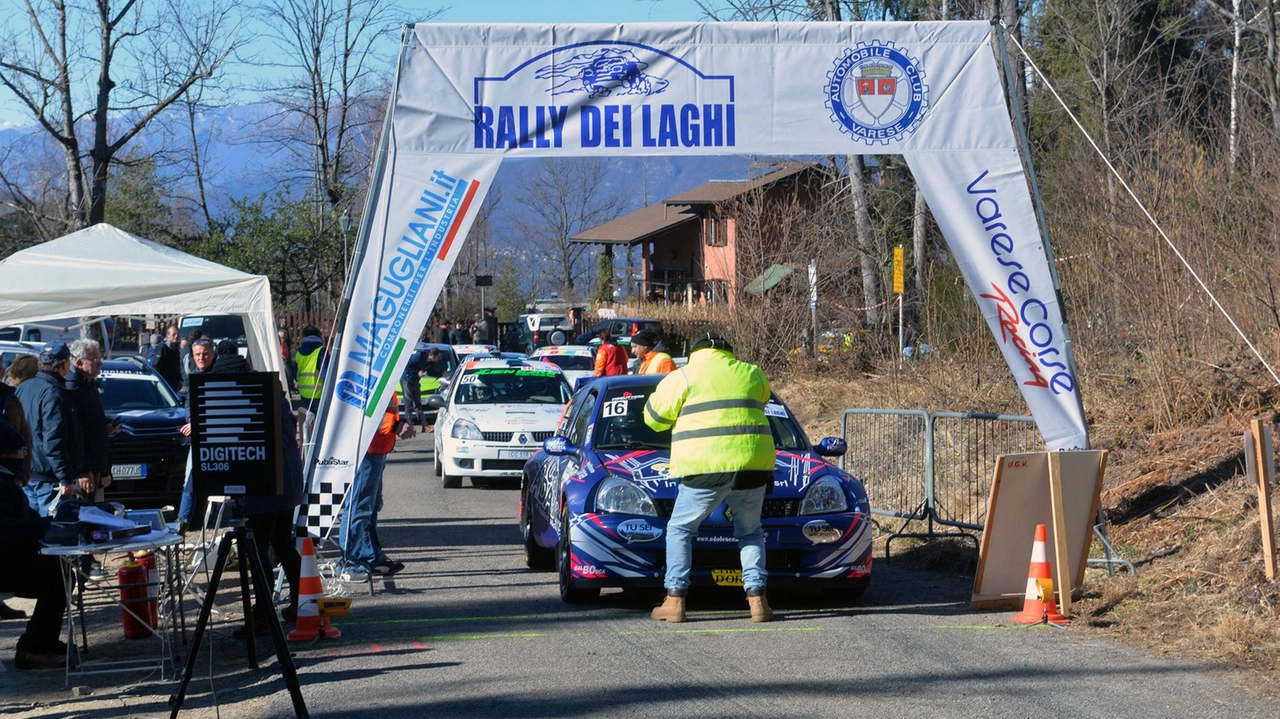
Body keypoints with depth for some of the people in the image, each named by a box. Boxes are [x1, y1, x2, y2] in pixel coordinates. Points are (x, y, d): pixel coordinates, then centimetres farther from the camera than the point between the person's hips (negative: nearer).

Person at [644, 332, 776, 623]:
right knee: (750, 532, 19)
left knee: (680, 529, 11)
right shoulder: (753, 374, 16)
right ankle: (757, 600, 6)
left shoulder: (683, 377, 5)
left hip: (705, 468, -3)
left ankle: (675, 600, 3)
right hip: (753, 465, 3)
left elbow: (654, 416, 9)